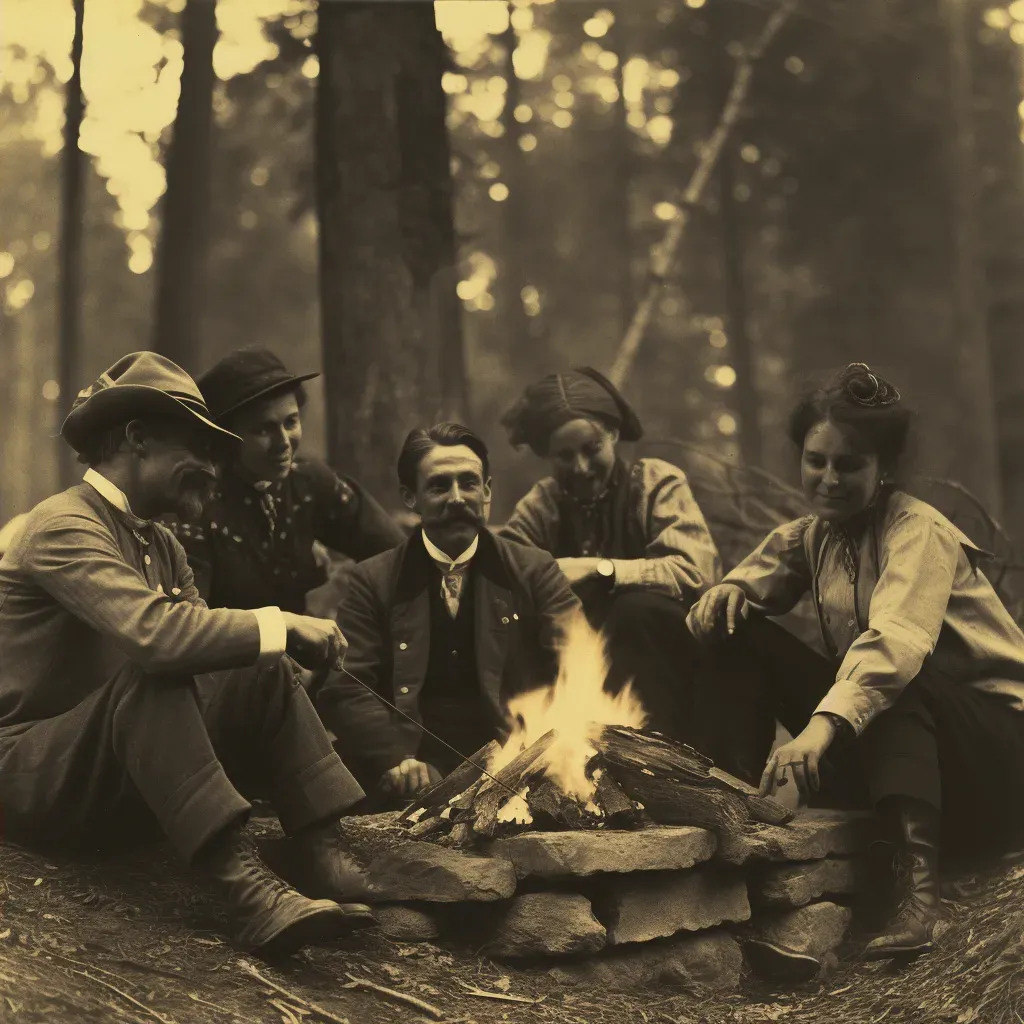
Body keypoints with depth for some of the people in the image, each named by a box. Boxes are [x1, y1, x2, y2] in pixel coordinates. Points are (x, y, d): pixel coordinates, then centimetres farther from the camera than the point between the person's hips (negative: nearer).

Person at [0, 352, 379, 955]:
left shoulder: (162, 547, 13)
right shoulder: (64, 527, -18)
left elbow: (196, 632, 1)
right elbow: (155, 634, -34)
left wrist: (293, 646, -18)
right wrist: (281, 624, -26)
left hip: (126, 778, 9)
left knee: (266, 674, -7)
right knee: (150, 676, -34)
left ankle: (325, 860, -22)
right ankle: (243, 888, -45)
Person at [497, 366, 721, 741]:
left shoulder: (659, 482, -6)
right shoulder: (544, 502, 5)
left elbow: (695, 572, -22)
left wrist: (598, 569, -26)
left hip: (670, 656, -3)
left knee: (636, 607, -31)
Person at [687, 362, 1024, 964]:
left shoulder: (919, 532, -17)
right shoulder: (814, 536, 7)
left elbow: (897, 643, -35)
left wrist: (823, 726, -51)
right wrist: (729, 591, -26)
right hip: (889, 742, 6)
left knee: (894, 678, -39)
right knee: (745, 631, -8)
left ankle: (918, 882, -51)